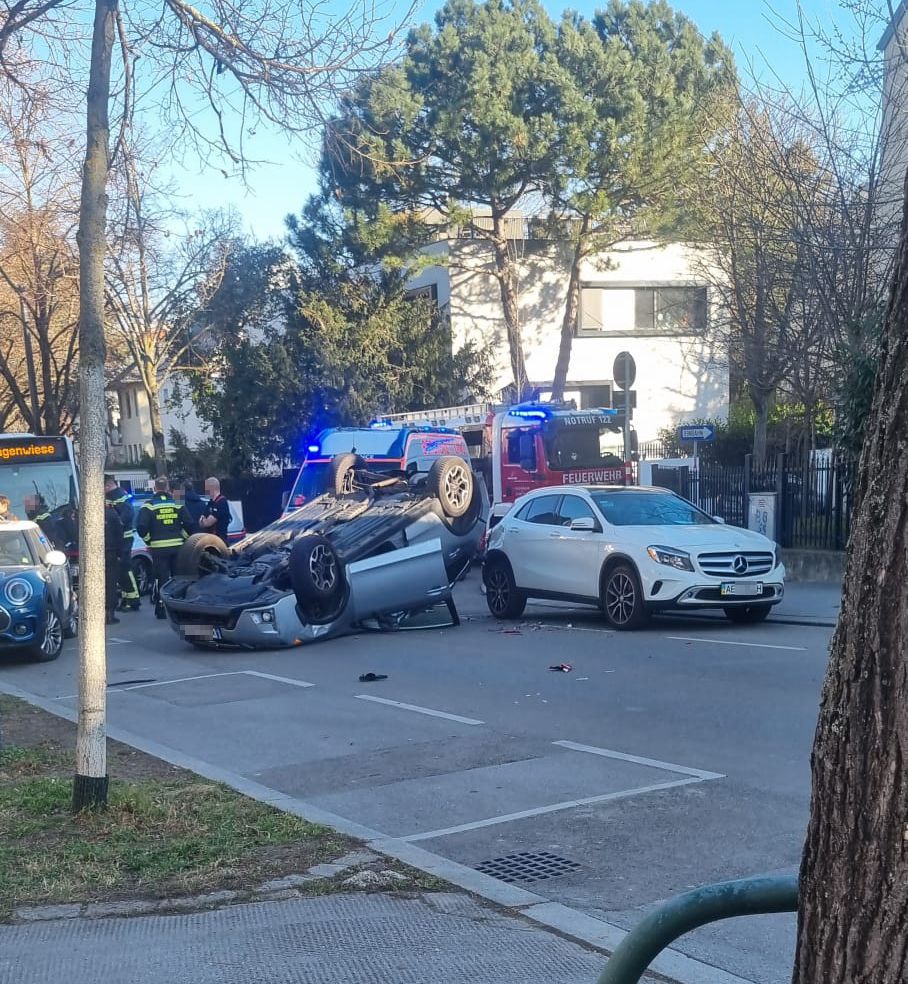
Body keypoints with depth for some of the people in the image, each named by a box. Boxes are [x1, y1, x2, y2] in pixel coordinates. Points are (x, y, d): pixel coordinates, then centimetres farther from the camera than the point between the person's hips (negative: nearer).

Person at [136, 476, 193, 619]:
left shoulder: (149, 506, -4)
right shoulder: (177, 503, 4)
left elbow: (141, 526, -13)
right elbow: (189, 523, -2)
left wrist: (148, 540, 2)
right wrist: (182, 537, 11)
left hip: (159, 548, -2)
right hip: (177, 547, 2)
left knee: (161, 578, 1)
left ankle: (161, 609, 1)